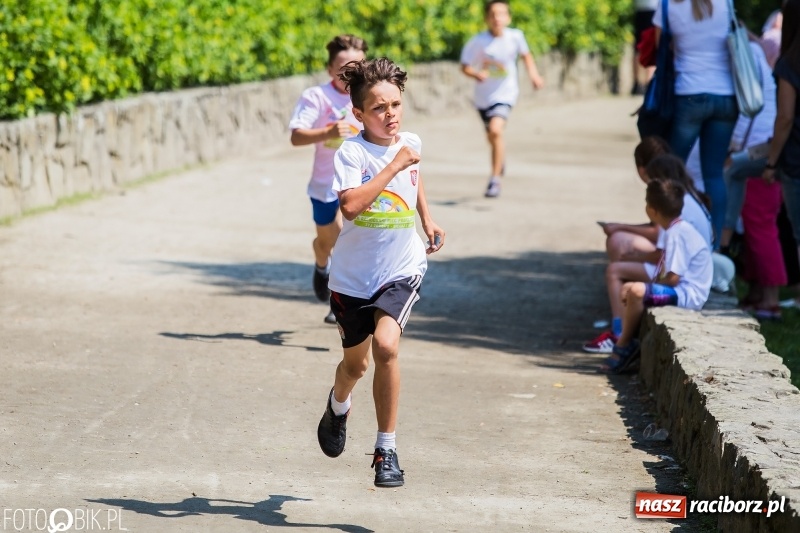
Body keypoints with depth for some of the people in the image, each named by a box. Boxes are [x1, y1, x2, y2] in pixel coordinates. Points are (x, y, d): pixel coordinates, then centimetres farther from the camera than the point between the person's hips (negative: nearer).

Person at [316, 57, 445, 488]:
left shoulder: (410, 143, 0)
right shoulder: (351, 152, -16)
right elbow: (351, 205, -34)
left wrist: (427, 220, 22)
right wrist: (394, 166, -30)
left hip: (401, 270, 1)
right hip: (353, 275, -1)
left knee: (385, 345, -23)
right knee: (355, 363, 14)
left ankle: (386, 448, -12)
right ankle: (338, 406, 53)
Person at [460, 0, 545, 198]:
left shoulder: (515, 37, -11)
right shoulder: (477, 42, -17)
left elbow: (526, 55, 9)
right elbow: (465, 66, -12)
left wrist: (533, 74, -2)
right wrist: (476, 74, -32)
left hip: (505, 93, -2)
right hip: (483, 94, 2)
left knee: (495, 130, -25)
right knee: (491, 136, 20)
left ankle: (495, 178, -14)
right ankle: (500, 160, 56)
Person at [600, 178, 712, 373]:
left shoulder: (677, 233, -19)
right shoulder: (676, 229, 12)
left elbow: (673, 278, -23)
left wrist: (652, 284, -7)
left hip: (687, 294, -11)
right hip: (683, 291, 11)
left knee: (636, 291, -28)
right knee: (628, 290, 15)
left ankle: (623, 347, -14)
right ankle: (628, 340, 9)